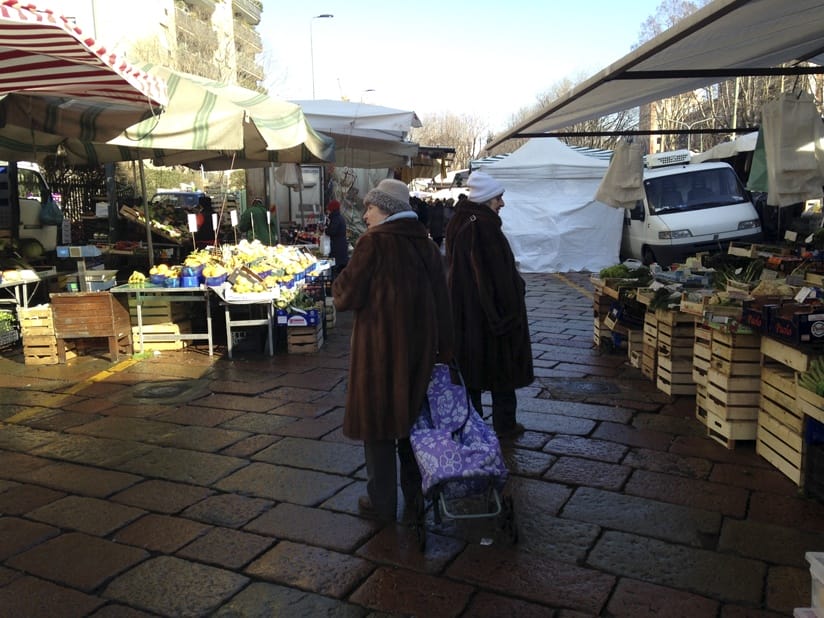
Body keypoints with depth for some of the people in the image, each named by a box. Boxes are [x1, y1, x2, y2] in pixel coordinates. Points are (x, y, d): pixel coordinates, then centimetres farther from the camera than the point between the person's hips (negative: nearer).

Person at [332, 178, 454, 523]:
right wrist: (443, 350, 13)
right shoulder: (426, 245, 5)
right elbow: (442, 303, 7)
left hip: (380, 349, -6)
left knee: (378, 422, 7)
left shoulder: (373, 242, -14)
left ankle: (382, 503, 18)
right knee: (410, 416, 18)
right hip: (418, 348, 6)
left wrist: (339, 284, 7)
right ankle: (415, 494, 29)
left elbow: (346, 297, -14)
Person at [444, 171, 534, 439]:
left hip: (462, 309, 8)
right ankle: (504, 424, 18)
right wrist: (507, 314, -16)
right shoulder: (485, 227, -22)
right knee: (501, 364, 7)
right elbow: (498, 274, -22)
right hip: (491, 310, -8)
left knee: (469, 363, 14)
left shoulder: (458, 224, 5)